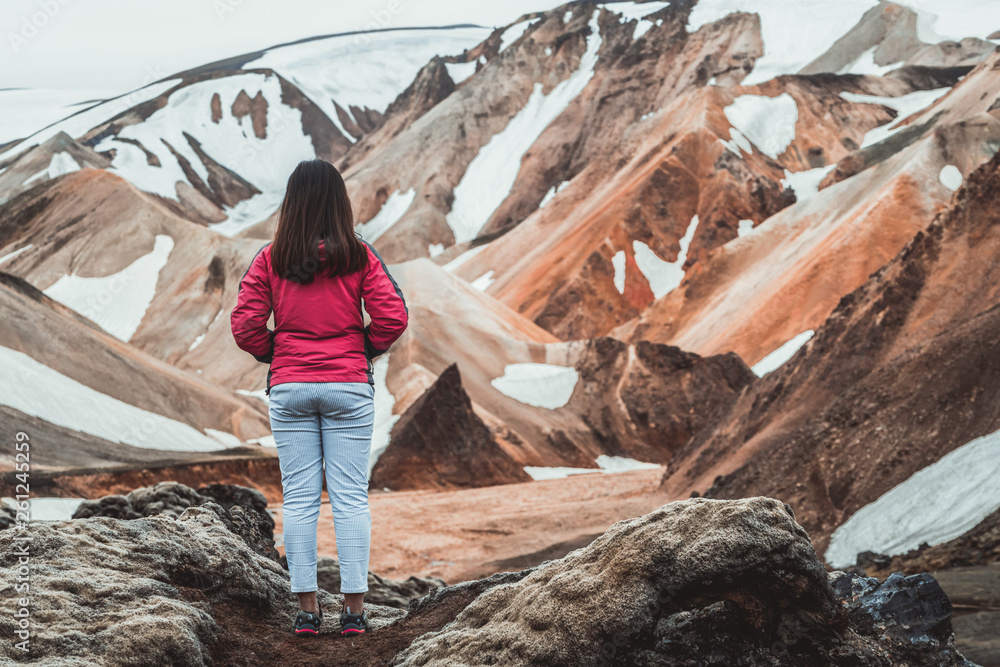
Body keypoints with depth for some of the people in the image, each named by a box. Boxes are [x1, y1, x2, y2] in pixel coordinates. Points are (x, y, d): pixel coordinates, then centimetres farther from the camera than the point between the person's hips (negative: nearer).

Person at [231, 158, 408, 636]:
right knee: (350, 498, 3)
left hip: (289, 389, 1)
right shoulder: (359, 257, -4)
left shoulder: (269, 260, -3)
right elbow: (393, 316, -9)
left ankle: (307, 607, 6)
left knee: (298, 499, 6)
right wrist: (365, 350, 7)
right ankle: (354, 608, 2)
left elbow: (245, 326, -5)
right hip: (349, 387, -1)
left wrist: (273, 354, 12)